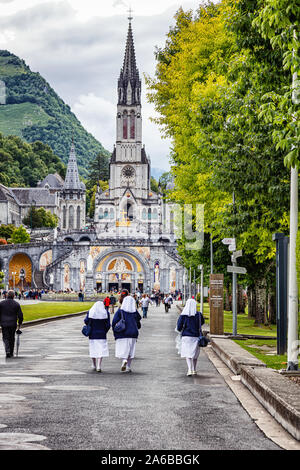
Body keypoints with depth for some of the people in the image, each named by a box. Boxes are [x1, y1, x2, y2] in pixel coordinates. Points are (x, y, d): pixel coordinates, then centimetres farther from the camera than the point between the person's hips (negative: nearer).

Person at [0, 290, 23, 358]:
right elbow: (20, 315, -3)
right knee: (12, 339, 13)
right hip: (13, 324, 1)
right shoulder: (16, 304, -3)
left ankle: (7, 351, -18)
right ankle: (11, 353, 19)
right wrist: (20, 323, 11)